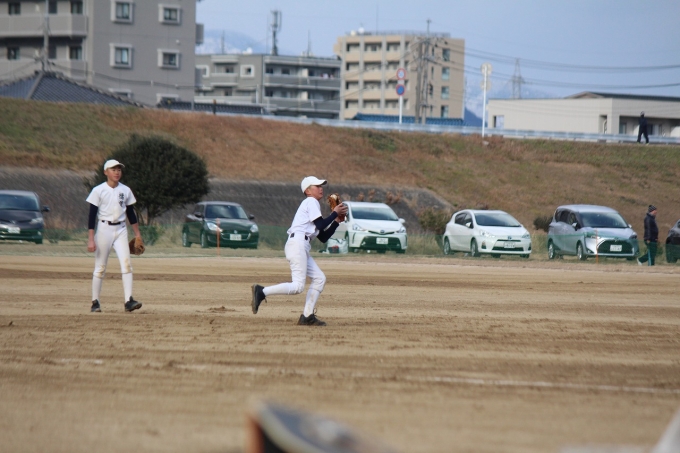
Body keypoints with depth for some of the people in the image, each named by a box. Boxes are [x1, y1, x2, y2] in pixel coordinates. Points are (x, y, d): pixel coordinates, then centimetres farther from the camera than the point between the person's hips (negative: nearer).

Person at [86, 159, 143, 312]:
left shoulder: (125, 190, 8)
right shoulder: (98, 191, -4)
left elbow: (131, 213, 16)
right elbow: (92, 215, -7)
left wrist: (137, 234, 13)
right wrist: (91, 239, -13)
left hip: (121, 229, 3)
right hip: (104, 229, -3)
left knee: (126, 263, -12)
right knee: (100, 267, 1)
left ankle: (129, 301, -18)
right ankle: (95, 302, 10)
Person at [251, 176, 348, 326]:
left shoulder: (312, 204, 29)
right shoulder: (311, 202, 2)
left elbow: (323, 237, 25)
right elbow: (320, 225, -10)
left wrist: (337, 221, 21)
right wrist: (334, 213, 1)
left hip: (303, 247, 10)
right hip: (297, 243, -10)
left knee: (319, 278, 8)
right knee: (298, 286, -18)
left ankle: (307, 316, 4)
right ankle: (261, 291, -21)